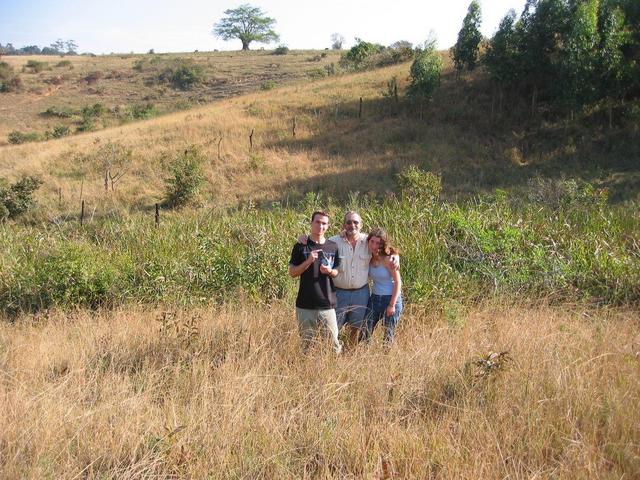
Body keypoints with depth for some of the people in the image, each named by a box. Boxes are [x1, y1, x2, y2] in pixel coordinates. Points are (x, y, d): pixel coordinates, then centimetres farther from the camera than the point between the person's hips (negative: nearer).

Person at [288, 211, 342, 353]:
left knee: (333, 344, 0)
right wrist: (308, 262, -16)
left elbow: (338, 272, 14)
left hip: (327, 304, 1)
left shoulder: (333, 247, 8)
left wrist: (329, 271, -8)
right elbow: (292, 272, 0)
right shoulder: (301, 246, 1)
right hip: (305, 305, -1)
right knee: (306, 344, 7)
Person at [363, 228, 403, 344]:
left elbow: (398, 282, -13)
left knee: (388, 337, 5)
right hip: (374, 299, 5)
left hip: (391, 299, -5)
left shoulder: (388, 259, -15)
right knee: (365, 333, 1)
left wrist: (392, 305, -15)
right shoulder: (369, 258, 0)